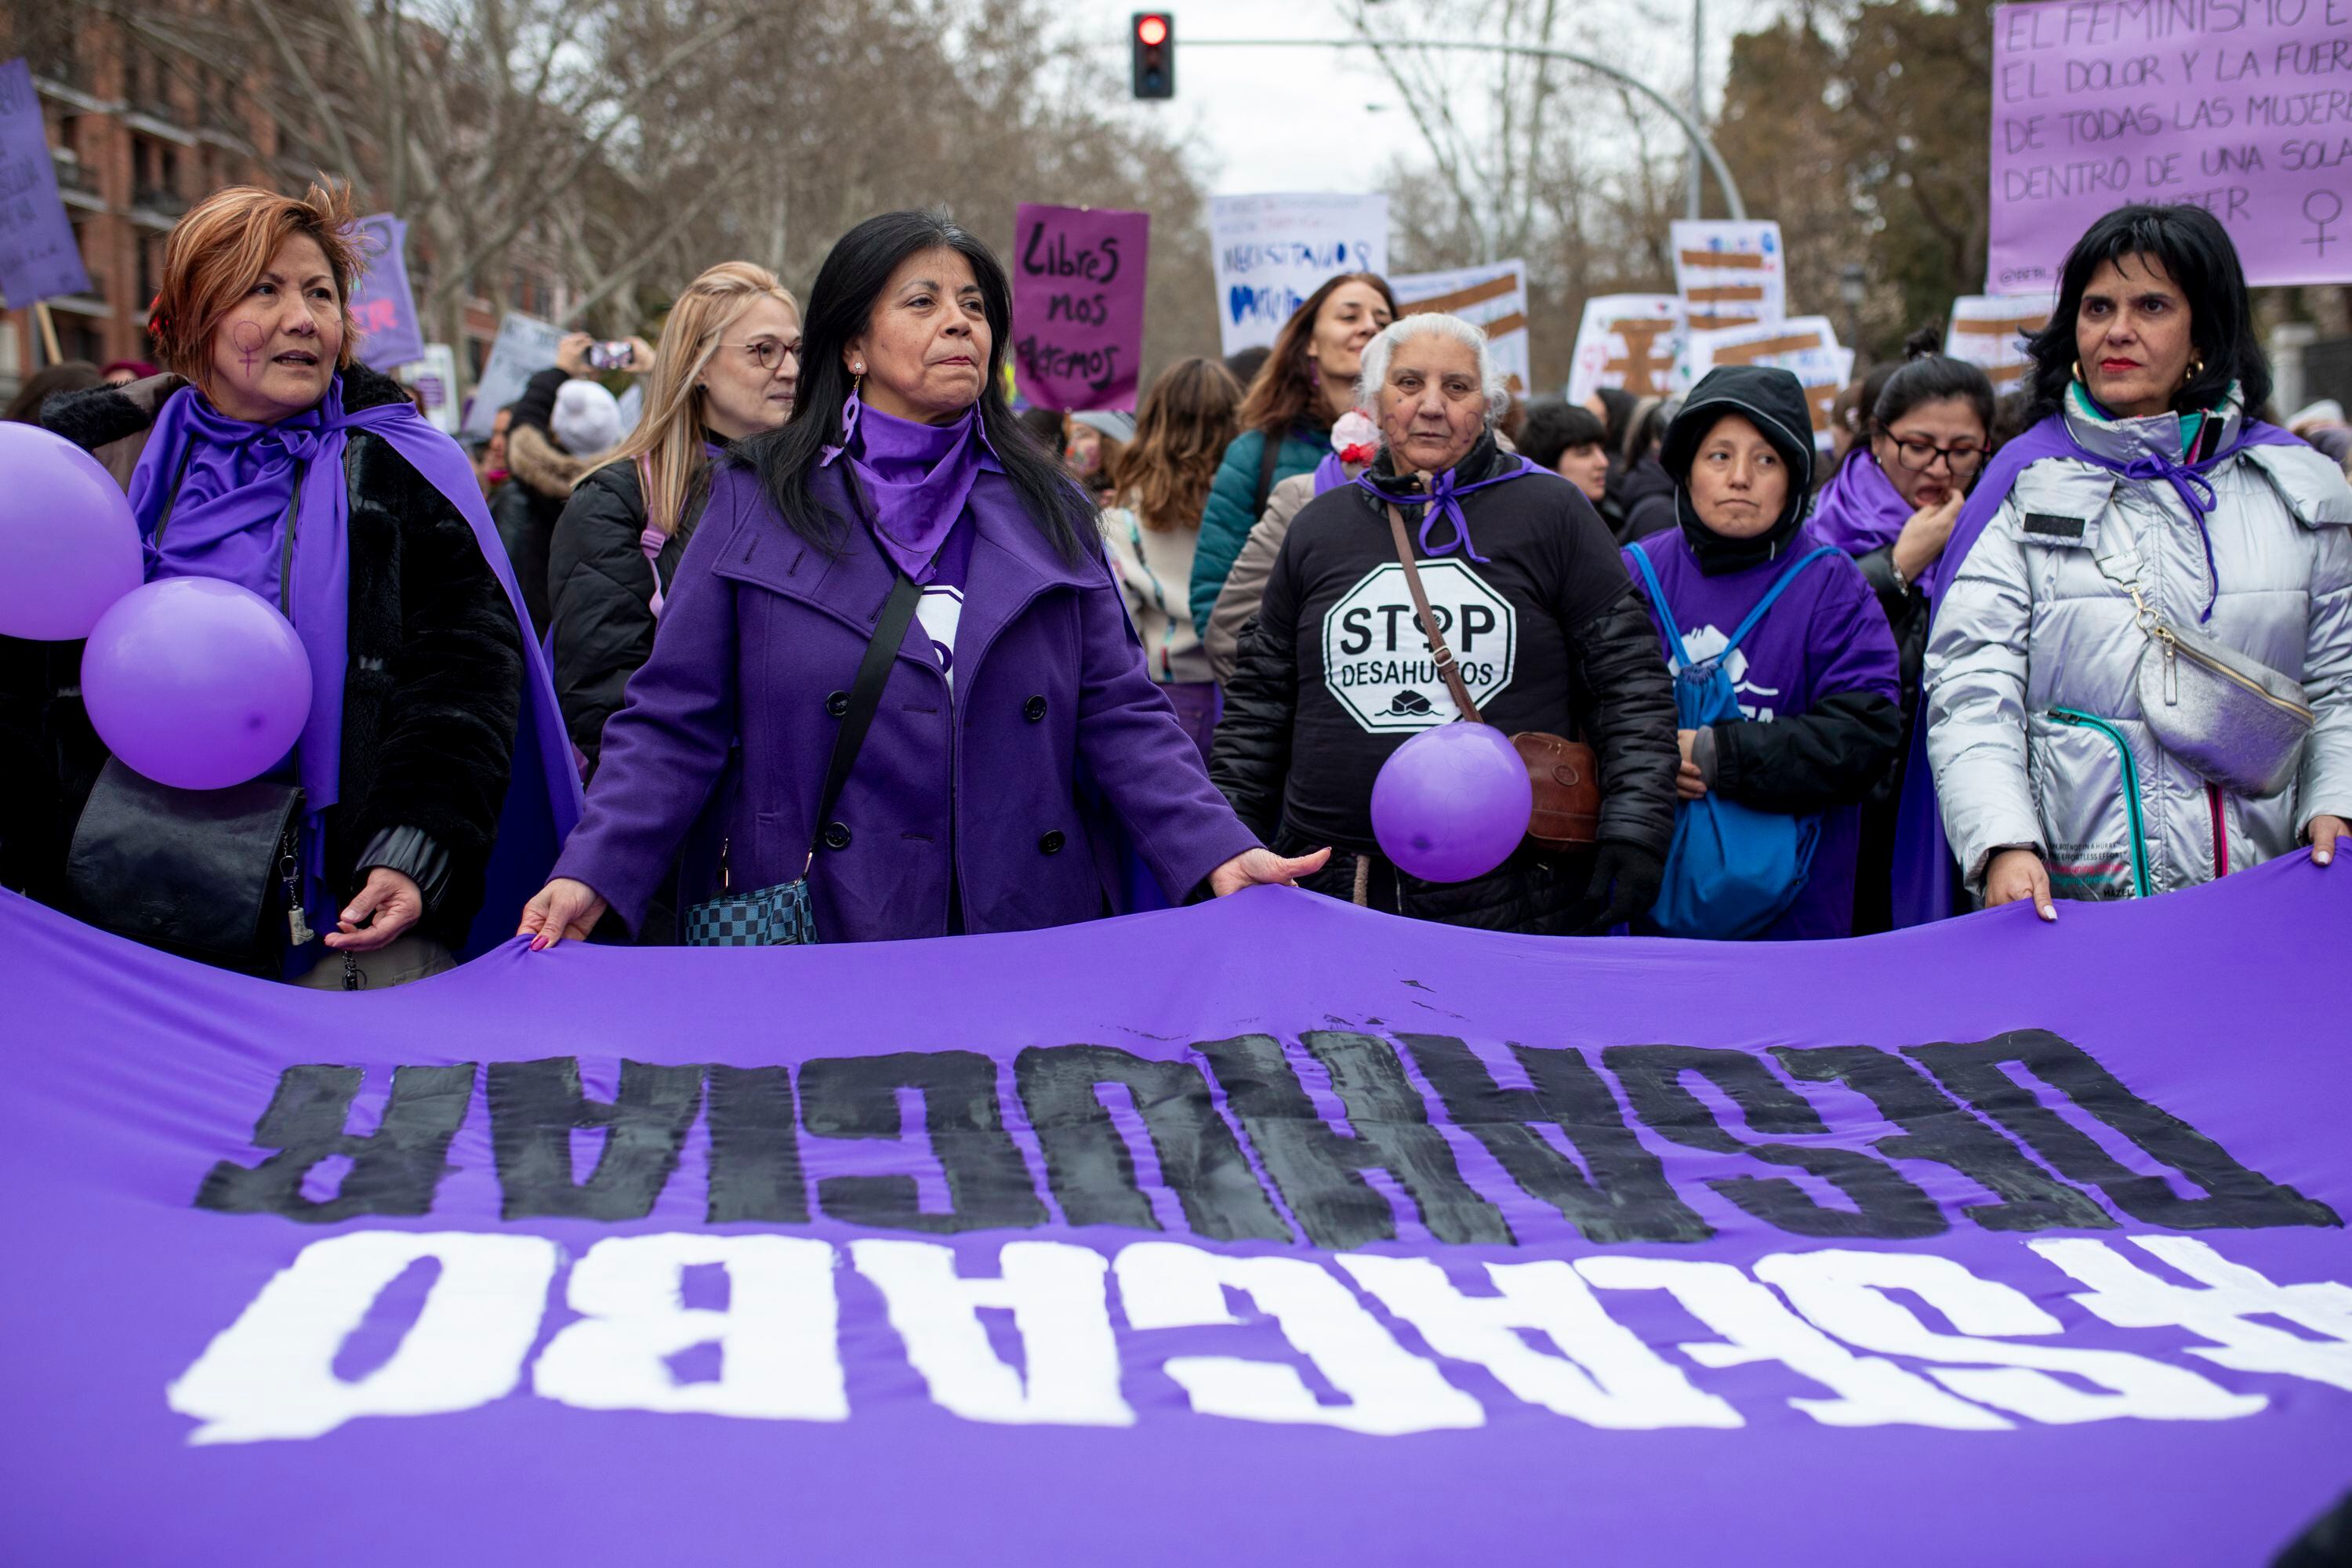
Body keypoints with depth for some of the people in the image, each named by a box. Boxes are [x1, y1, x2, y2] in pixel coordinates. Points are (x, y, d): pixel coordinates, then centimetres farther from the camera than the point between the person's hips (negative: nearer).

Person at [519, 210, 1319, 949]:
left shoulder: (1049, 514, 11)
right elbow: (676, 721, 2)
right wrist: (592, 874, -12)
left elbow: (1118, 714, 6)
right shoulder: (755, 507, 4)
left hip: (1028, 936, 2)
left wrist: (1220, 850, -9)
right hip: (810, 941, -2)